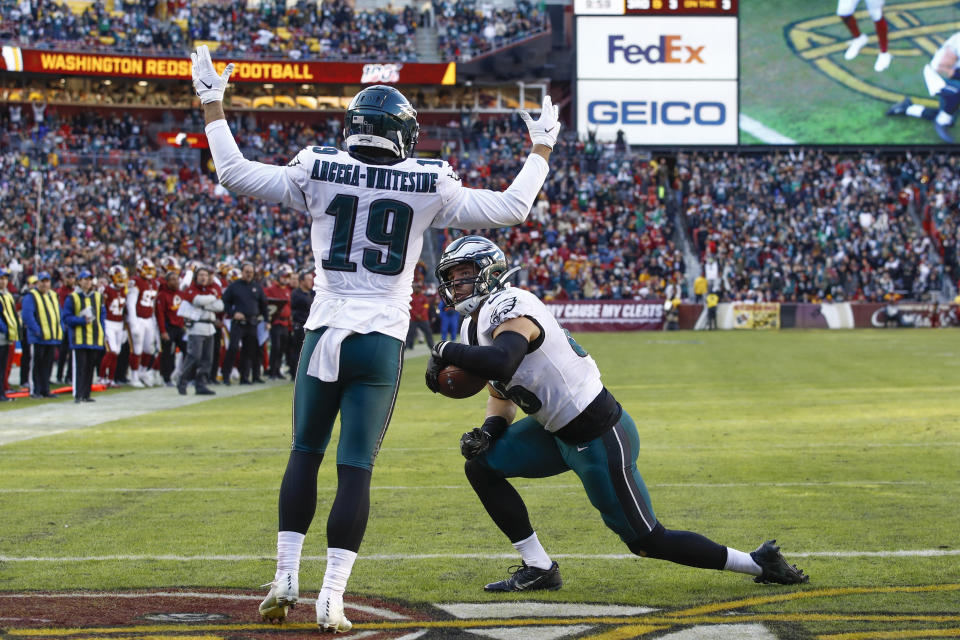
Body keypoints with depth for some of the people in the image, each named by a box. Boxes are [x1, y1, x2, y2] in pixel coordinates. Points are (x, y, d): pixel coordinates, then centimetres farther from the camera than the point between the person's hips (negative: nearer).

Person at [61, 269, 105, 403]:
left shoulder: (98, 296, 13)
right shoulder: (73, 298, -1)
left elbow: (102, 315, 16)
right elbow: (67, 318, -4)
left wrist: (101, 331, 6)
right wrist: (82, 320, -17)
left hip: (95, 338, 5)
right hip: (79, 338, -5)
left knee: (90, 367, 7)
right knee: (79, 367, -9)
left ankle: (86, 394, 14)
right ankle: (78, 395, -9)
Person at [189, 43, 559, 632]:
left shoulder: (317, 174, -1)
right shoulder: (429, 187, -2)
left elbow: (235, 173, 8)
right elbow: (512, 209, 6)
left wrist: (213, 107, 20)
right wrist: (541, 150, 21)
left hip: (324, 334, 1)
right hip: (382, 341, -1)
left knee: (305, 454, 17)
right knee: (356, 468, 0)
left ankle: (286, 579, 14)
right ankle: (332, 598, -5)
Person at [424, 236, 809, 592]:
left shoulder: (509, 308, -20)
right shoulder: (474, 327, 11)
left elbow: (501, 361, -41)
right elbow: (501, 397, 19)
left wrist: (446, 353, -26)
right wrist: (487, 431, -1)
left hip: (599, 437, -10)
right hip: (558, 432, 10)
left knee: (647, 541, -4)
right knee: (482, 466, 4)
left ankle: (759, 563, 8)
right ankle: (538, 569, 9)